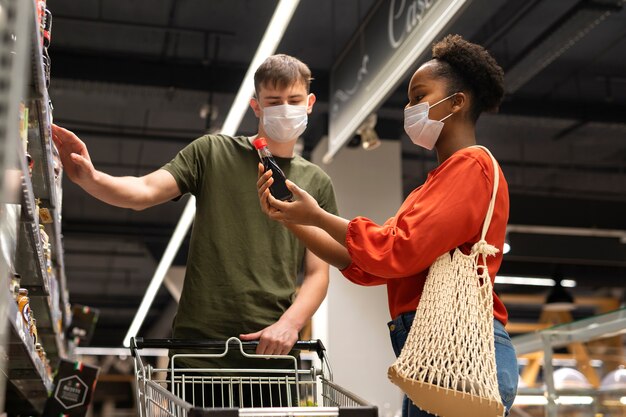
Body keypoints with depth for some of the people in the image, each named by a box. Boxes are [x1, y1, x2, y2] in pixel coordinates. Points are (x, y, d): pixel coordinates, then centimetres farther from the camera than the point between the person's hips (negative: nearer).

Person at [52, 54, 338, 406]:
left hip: (272, 350, 2)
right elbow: (144, 192, -7)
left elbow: (318, 274, 5)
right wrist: (89, 177, -26)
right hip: (199, 341, -1)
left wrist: (289, 324, -13)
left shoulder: (317, 184, 10)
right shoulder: (213, 153, 5)